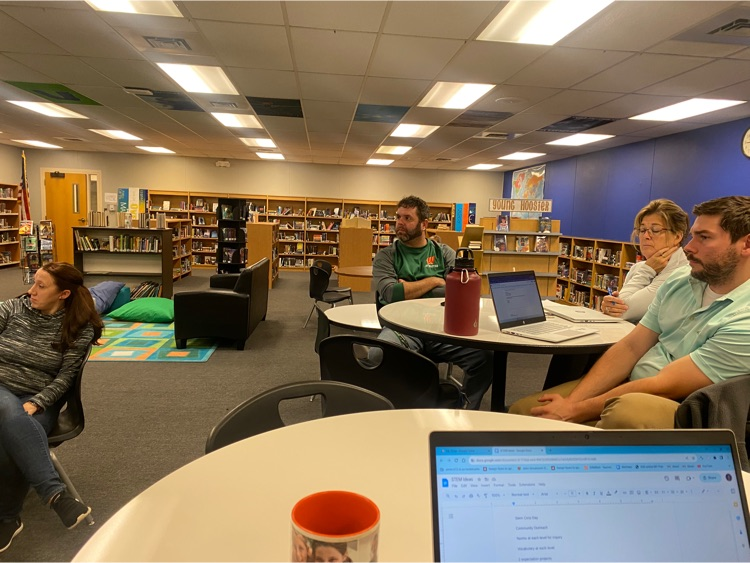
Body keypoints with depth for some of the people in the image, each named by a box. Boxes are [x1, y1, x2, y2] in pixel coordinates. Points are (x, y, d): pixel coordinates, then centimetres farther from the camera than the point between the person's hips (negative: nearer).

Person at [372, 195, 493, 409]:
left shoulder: (444, 253, 13)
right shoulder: (386, 256, 10)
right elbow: (391, 293, -8)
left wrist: (409, 288, -3)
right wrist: (434, 281, -1)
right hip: (401, 327, -1)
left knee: (485, 356, -24)